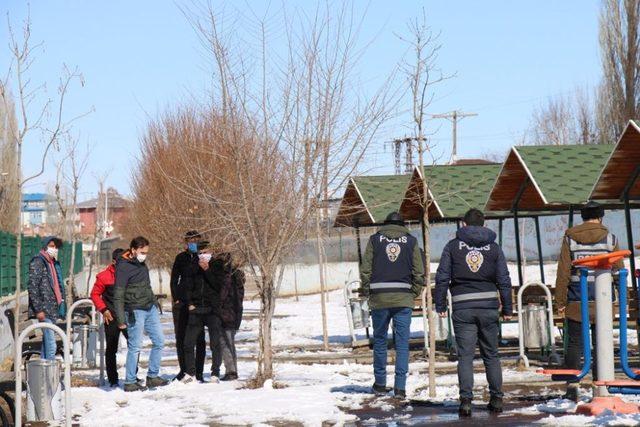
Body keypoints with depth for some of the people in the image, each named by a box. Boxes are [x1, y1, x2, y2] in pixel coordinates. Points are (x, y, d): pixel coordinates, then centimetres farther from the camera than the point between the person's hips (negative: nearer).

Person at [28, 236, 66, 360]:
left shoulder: (54, 263, 18)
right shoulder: (37, 262, -8)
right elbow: (32, 287, -14)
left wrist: (61, 303, 17)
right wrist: (38, 310, -19)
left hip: (53, 310, 9)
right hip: (44, 310, -9)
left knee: (47, 343, 12)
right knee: (51, 345, -14)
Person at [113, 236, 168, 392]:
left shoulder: (141, 263, 11)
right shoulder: (124, 267, -13)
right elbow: (118, 295, -14)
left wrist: (155, 302, 21)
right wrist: (121, 319, -17)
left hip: (150, 309, 9)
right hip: (135, 312, -9)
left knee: (159, 341, 9)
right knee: (135, 347, -5)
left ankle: (152, 376, 19)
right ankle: (130, 382, 4)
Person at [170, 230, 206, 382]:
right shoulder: (181, 257, 9)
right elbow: (174, 279, 12)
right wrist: (176, 298, 3)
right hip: (181, 302, 2)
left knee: (199, 338, -4)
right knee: (180, 337, 3)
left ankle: (198, 371, 1)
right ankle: (184, 370, 13)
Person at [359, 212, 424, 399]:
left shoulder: (375, 239, 5)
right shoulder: (411, 241, 6)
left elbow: (366, 270, 1)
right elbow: (419, 272, 3)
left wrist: (366, 291, 11)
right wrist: (414, 292, 13)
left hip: (379, 298, 0)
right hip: (403, 299, 0)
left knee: (379, 341, 13)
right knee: (402, 343, 1)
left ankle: (380, 384, 19)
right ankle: (400, 387, -5)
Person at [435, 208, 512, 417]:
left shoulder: (453, 246, 3)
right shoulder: (493, 247, 8)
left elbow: (442, 278, -1)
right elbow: (504, 281, 6)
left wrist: (440, 305, 3)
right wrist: (507, 309, 11)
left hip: (462, 307, -2)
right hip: (489, 305, 2)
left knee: (465, 356, -2)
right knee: (491, 355, 12)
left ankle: (466, 400, -11)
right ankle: (496, 399, 13)